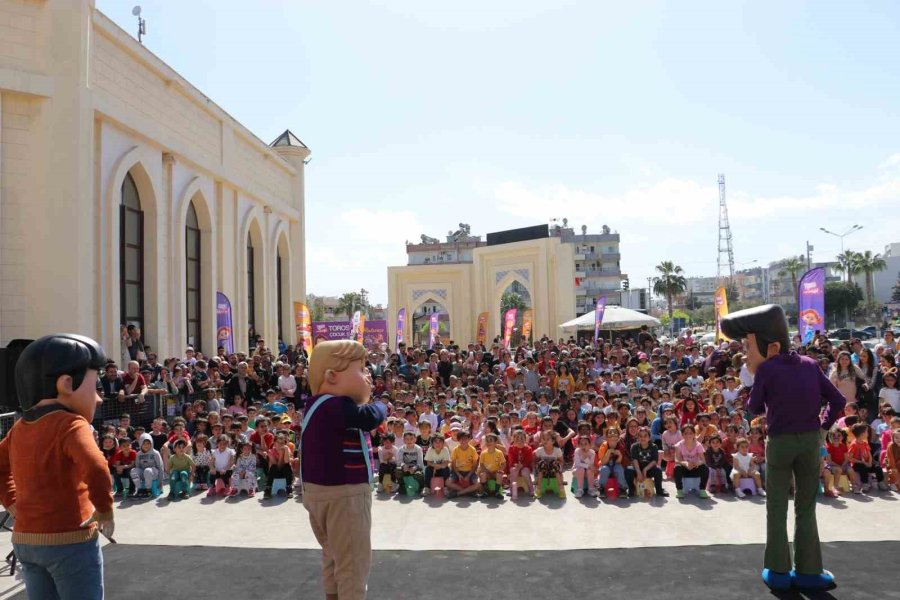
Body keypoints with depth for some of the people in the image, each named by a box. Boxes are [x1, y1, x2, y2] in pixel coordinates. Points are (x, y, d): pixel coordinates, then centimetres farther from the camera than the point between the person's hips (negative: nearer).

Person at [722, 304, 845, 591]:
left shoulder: (766, 369, -8)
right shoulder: (809, 364, 3)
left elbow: (755, 409, 1)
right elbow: (838, 400, 3)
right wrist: (823, 426, 11)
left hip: (780, 442, -3)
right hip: (811, 440, 3)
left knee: (777, 508, 10)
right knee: (806, 508, 13)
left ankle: (779, 571, 15)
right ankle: (808, 571, 16)